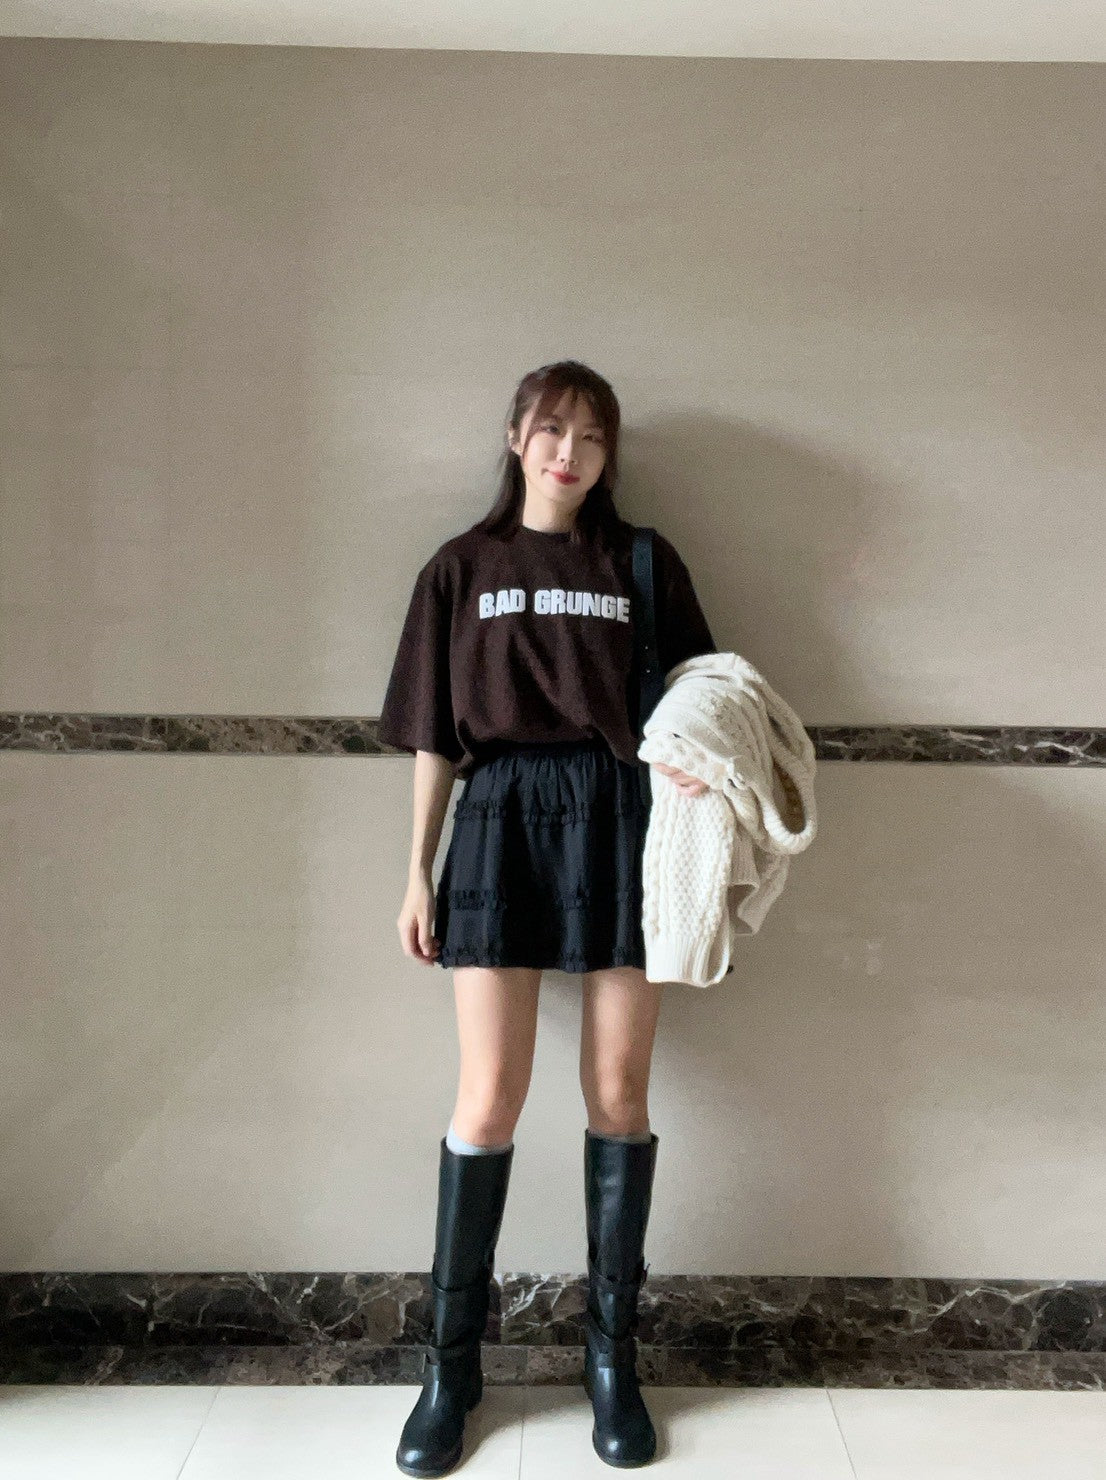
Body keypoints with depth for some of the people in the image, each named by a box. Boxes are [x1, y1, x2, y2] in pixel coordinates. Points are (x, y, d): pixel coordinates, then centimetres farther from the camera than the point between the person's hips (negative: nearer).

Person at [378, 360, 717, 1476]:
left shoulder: (643, 564, 10)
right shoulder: (462, 568, 10)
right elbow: (435, 735, 9)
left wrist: (699, 761, -13)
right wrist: (418, 872, 5)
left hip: (618, 821, 1)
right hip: (501, 820, 0)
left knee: (618, 1093, 5)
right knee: (489, 1099, -1)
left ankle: (612, 1355, 21)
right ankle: (451, 1363, 16)